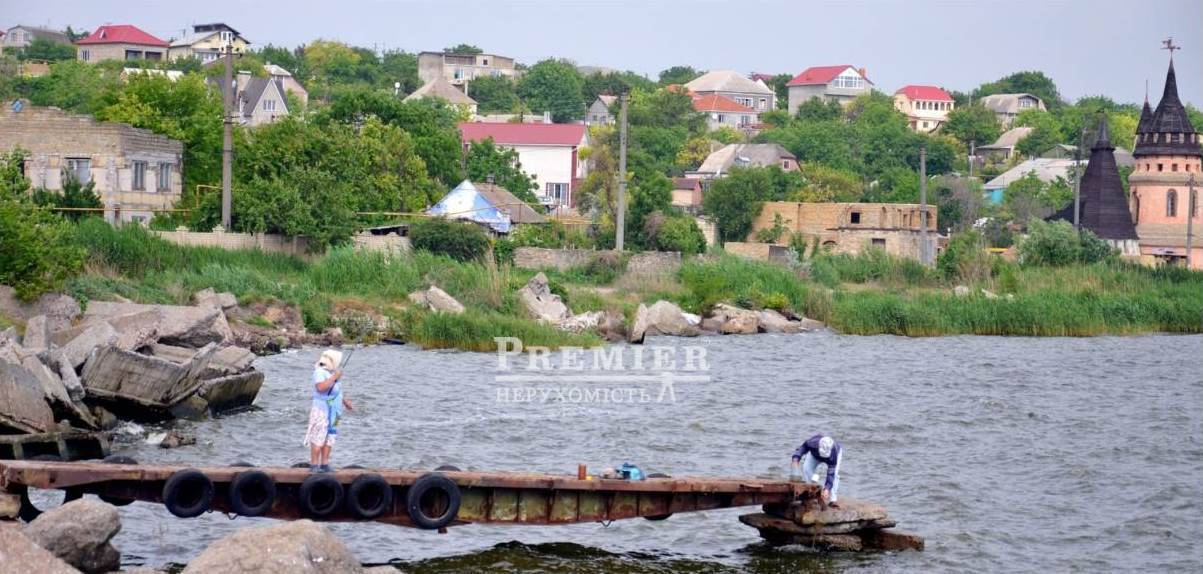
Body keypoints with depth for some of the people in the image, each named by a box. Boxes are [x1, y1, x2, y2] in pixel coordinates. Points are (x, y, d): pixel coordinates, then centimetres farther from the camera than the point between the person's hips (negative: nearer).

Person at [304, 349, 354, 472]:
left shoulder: (331, 373, 16)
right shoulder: (320, 372, -12)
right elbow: (321, 387, -28)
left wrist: (345, 402, 28)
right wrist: (334, 378, -21)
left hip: (333, 412, 9)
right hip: (321, 410, -9)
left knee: (329, 438, 6)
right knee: (318, 438, -9)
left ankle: (324, 464, 8)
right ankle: (314, 465, -8)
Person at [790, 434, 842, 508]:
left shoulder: (833, 455, -45)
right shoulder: (811, 443, -43)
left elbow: (831, 473, -44)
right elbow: (801, 449, -25)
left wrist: (827, 489, -54)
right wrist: (796, 459, -45)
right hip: (815, 454, 2)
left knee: (834, 474, -26)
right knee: (806, 469, -19)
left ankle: (832, 500, -23)